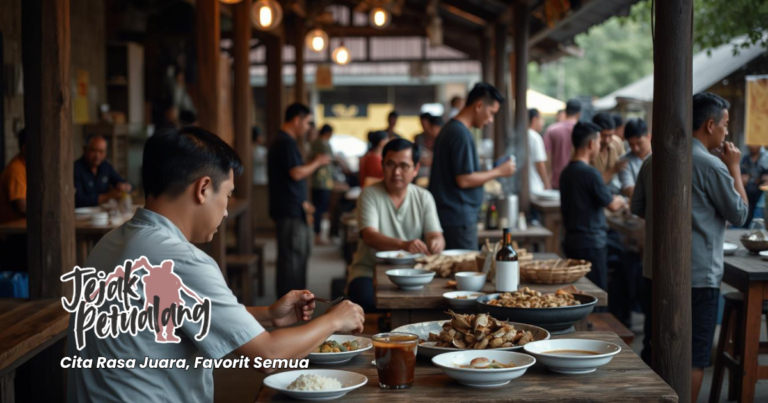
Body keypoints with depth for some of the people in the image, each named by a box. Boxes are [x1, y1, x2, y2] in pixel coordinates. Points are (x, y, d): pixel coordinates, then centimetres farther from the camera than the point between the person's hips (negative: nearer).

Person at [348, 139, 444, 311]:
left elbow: (436, 236, -2)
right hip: (369, 271, -2)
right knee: (365, 298, -35)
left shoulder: (424, 198, 8)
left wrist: (436, 243, -30)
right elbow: (370, 236, -19)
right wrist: (403, 244, -39)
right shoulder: (370, 195, -3)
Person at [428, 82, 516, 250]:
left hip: (446, 216, 10)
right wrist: (498, 171, -9)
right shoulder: (461, 134, -16)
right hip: (459, 217, -10)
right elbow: (464, 180, -20)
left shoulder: (450, 129, 15)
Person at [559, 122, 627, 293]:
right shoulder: (590, 172, -17)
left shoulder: (566, 172, 9)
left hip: (572, 241, 8)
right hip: (591, 243, -8)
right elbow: (613, 205, -10)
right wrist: (620, 201, 13)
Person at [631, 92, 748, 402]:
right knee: (694, 357, 3)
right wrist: (734, 168, 2)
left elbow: (638, 208, 16)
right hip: (698, 275, -7)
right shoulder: (711, 165, -15)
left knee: (653, 352, 15)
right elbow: (740, 214, -5)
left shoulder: (654, 161, 5)